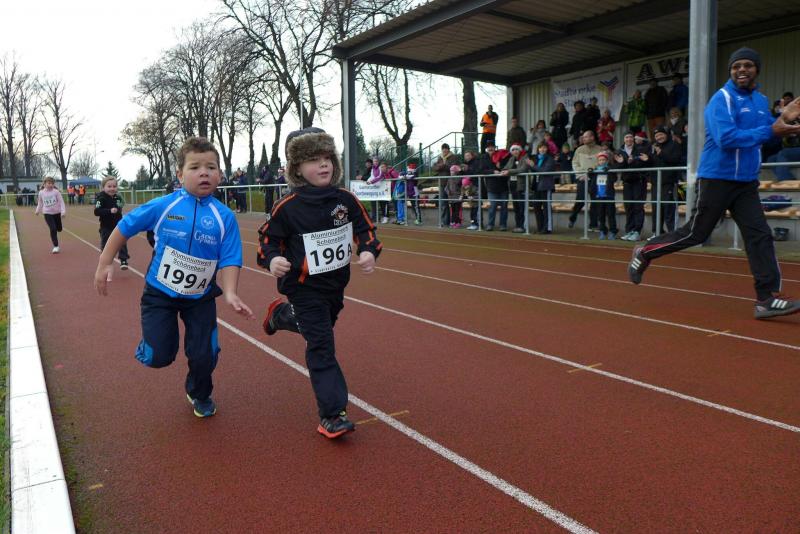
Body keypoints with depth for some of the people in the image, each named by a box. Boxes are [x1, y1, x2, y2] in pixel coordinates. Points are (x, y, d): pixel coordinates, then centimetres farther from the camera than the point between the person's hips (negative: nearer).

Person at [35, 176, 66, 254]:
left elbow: (61, 202, -9)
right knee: (53, 229, -12)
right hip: (47, 213, -1)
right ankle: (56, 246, -5)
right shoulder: (41, 192, -2)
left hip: (57, 212, 1)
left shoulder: (56, 192, -9)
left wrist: (63, 211, -18)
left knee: (59, 229, 12)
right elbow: (40, 202, 15)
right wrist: (38, 210, 23)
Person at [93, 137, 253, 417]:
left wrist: (230, 293, -27)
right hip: (160, 292, -1)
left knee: (204, 356, 4)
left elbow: (230, 259, -13)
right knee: (159, 357, -2)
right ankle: (153, 340, 36)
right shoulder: (163, 206, -14)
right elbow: (124, 228, -1)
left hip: (200, 298, 1)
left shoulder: (224, 216, -13)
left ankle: (199, 395, 36)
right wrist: (104, 264, 0)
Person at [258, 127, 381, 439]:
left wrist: (369, 252, -16)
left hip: (336, 284, 5)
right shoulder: (288, 207, -16)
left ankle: (280, 314, 57)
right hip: (304, 288, -5)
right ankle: (332, 415, -2)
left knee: (320, 327, 28)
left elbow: (365, 230, 3)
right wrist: (272, 259, -24)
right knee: (321, 347, -8)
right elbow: (269, 236, -4)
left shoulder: (345, 200, -6)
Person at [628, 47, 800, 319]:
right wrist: (770, 131, -22)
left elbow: (761, 134, 22)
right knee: (695, 233, -2)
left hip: (746, 182, 7)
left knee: (760, 236, -2)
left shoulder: (761, 100, 15)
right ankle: (644, 254, 18)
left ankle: (767, 298, -2)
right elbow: (726, 139, -24)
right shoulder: (722, 99, -11)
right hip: (717, 179, -7)